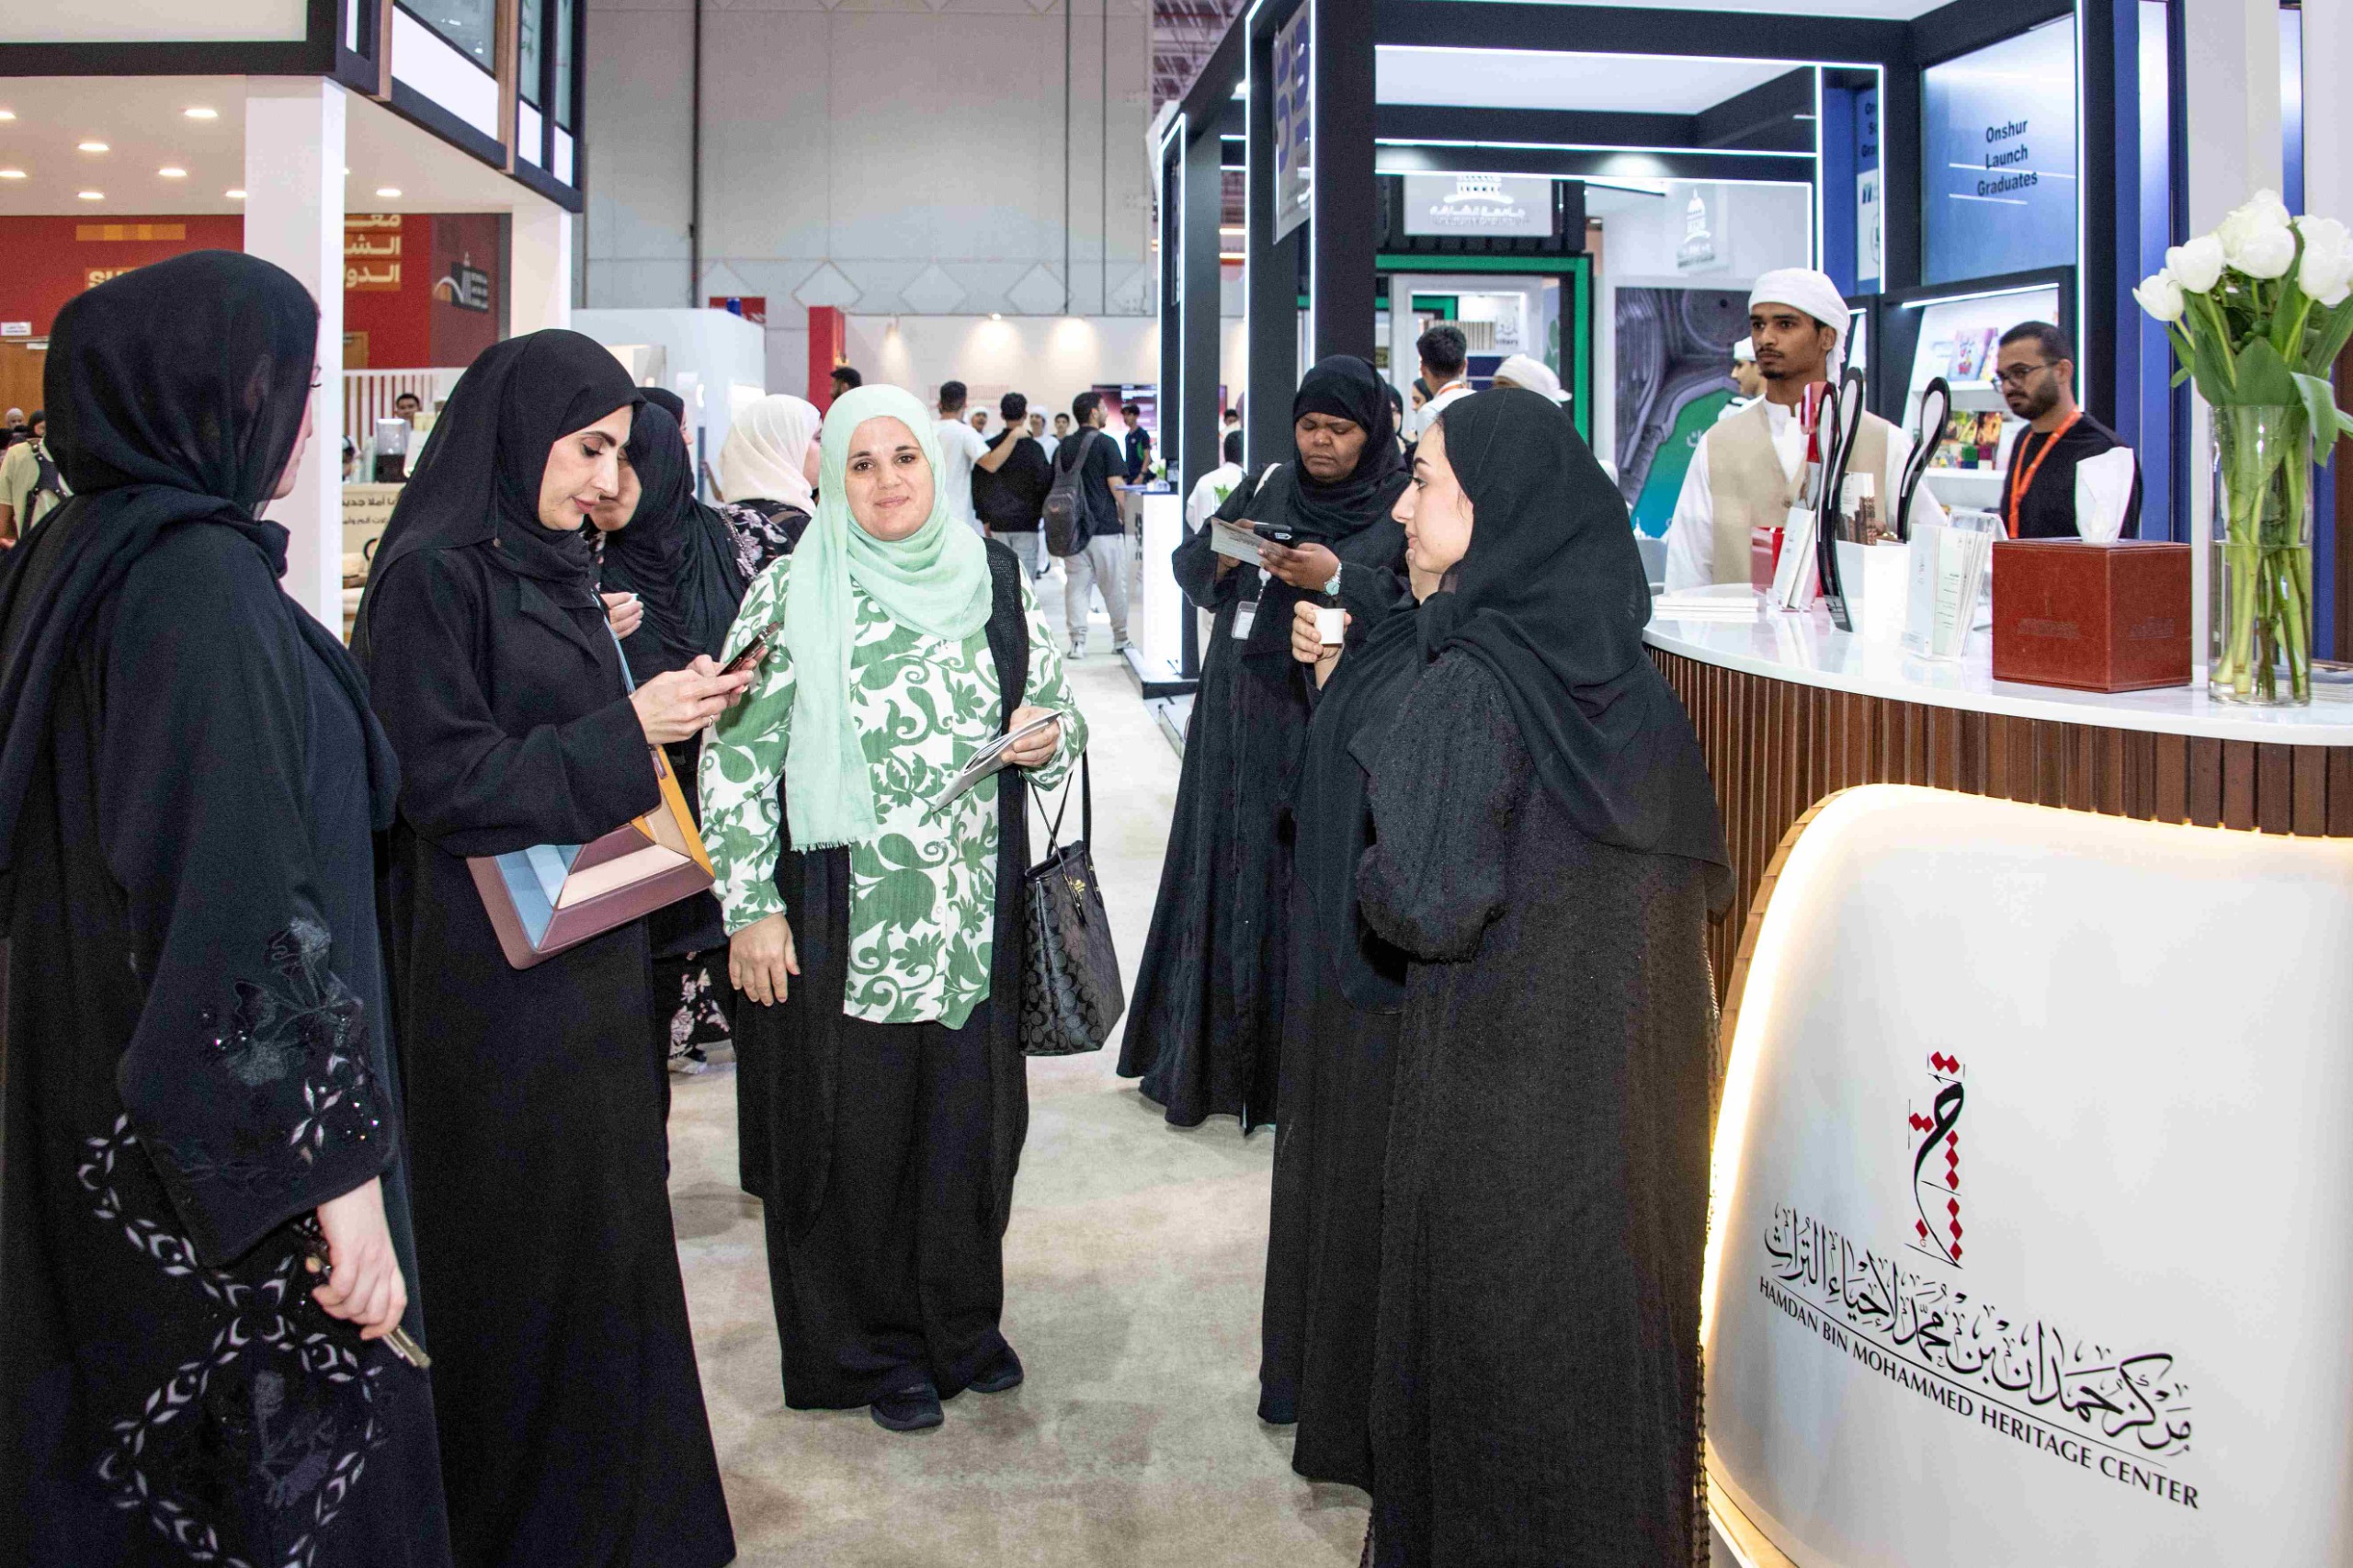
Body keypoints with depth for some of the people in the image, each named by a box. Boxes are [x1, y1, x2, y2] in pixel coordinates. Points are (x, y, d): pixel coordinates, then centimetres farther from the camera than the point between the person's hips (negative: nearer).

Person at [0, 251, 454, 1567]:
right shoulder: (203, 581, -21)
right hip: (228, 1151, -9)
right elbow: (247, 903, -27)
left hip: (112, 1124, 9)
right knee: (290, 1452, 5)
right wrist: (341, 1168, -25)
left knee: (128, 1441, 21)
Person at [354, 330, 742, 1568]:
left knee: (608, 1218, 15)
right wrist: (623, 730, -19)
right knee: (527, 1247, 2)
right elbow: (438, 776, -18)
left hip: (589, 952, 9)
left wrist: (663, 707, 4)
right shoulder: (432, 575, -13)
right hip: (493, 970, -9)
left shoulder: (553, 567, 13)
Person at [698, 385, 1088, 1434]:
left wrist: (1048, 738, -10)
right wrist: (750, 908, -10)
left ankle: (962, 1318, 34)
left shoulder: (992, 579, 5)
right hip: (840, 916, -3)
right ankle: (872, 1346, 26)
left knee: (969, 1113, 12)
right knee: (854, 1128, 6)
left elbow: (1055, 709, 14)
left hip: (972, 910, 3)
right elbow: (736, 756, -6)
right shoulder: (794, 591, -5)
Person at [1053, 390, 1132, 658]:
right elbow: (1116, 486, -11)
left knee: (1076, 585, 5)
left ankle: (1077, 641, -2)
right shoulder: (1105, 443, -7)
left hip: (1072, 527, 4)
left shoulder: (1063, 447, 9)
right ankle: (1121, 639, 16)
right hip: (1105, 526, -4)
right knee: (1115, 586, 7)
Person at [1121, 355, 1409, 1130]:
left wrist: (1337, 580, -25)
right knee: (1226, 871, 9)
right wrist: (1219, 557, -12)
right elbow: (1187, 566, 9)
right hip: (1240, 715, 4)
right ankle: (1208, 1054, 23)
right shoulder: (1266, 486, 10)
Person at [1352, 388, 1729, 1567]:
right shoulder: (1624, 673, 2)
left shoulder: (1472, 685, -20)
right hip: (1640, 1068, 7)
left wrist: (1370, 875, -4)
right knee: (1619, 1320, 20)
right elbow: (1704, 874, 9)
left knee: (1492, 1355, 9)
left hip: (1506, 1089, -7)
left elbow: (1430, 905, -25)